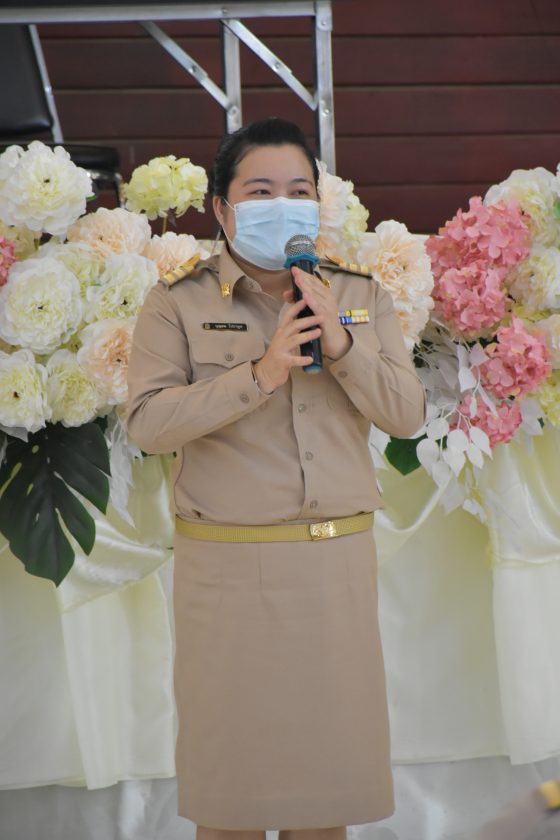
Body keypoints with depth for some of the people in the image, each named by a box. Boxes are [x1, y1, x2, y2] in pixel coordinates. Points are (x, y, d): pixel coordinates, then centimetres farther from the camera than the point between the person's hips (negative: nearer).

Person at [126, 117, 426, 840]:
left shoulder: (360, 298, 8)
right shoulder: (178, 304, -2)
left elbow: (406, 415, 1)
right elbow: (149, 422, -12)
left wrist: (340, 344, -15)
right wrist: (258, 376, -22)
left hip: (337, 563, 3)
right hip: (227, 565, -3)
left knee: (328, 749, 9)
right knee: (232, 752, 5)